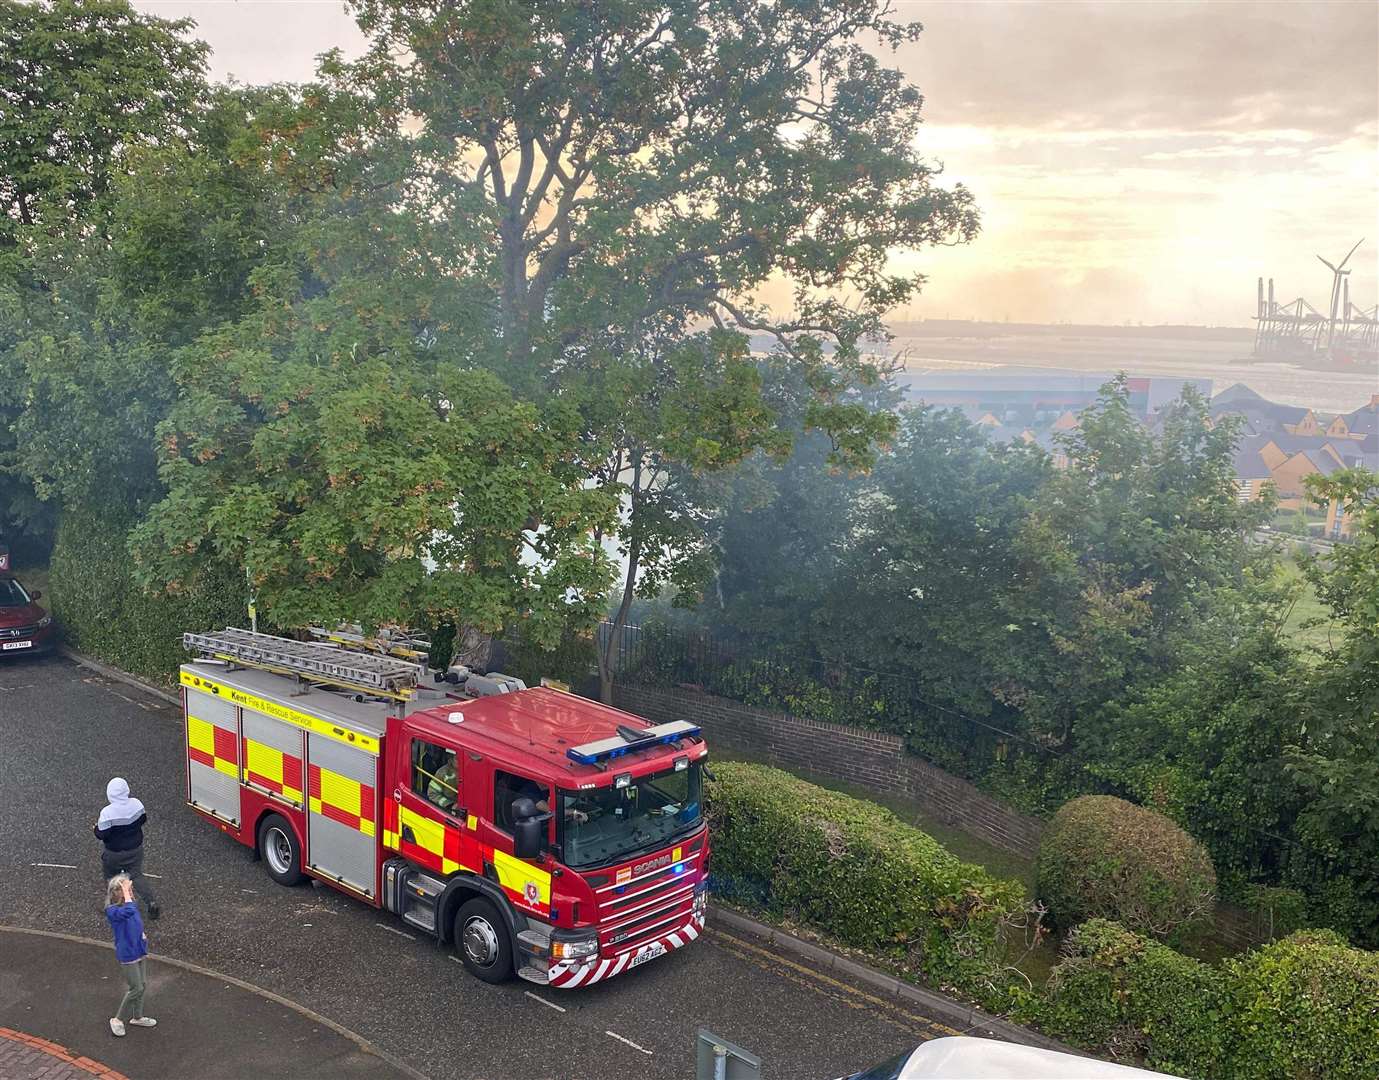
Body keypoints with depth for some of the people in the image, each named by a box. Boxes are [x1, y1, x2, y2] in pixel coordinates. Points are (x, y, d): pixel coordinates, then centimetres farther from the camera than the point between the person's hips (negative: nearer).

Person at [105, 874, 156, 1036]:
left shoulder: (133, 904, 1)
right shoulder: (112, 910, -22)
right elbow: (128, 912, -45)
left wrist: (143, 934, 1)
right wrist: (126, 893, -34)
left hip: (138, 951, 8)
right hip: (127, 955, -8)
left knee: (142, 984, 18)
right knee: (136, 988, -1)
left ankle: (137, 1017, 37)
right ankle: (118, 1019, 19)